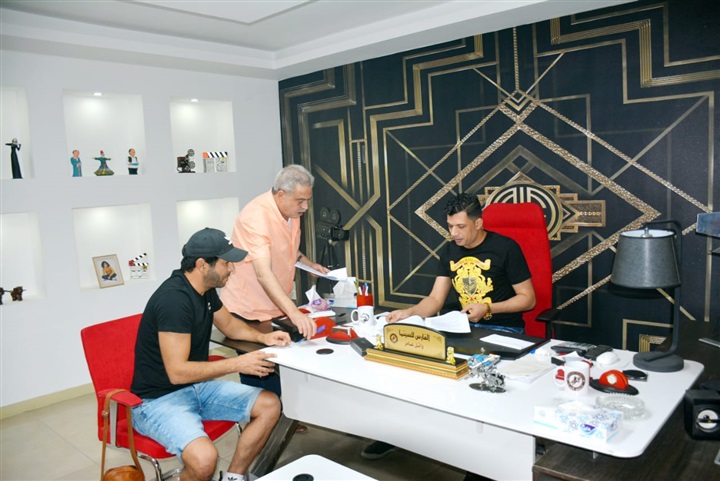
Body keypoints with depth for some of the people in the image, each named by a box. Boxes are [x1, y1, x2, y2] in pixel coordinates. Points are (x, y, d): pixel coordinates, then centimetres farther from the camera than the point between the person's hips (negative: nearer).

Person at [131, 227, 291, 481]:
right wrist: (237, 364, -24)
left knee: (270, 406, 1)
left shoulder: (206, 289, 1)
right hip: (159, 399, -9)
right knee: (204, 459, -33)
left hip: (197, 386, 9)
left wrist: (263, 337, 2)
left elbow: (228, 324, 19)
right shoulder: (174, 299, -27)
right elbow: (177, 372, -28)